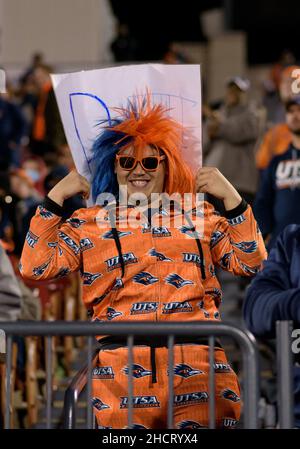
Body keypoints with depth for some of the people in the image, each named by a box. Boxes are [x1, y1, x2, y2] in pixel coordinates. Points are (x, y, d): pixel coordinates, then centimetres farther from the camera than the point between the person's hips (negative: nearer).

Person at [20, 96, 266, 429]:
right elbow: (34, 266, 10)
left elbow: (250, 261, 14)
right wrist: (55, 197, 10)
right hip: (120, 361, 0)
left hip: (196, 359, 1)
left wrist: (231, 198, 8)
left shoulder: (198, 216, 23)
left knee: (206, 420, -22)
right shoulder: (91, 223, 20)